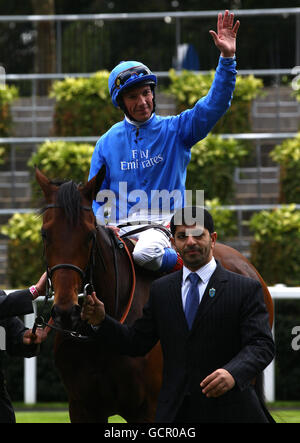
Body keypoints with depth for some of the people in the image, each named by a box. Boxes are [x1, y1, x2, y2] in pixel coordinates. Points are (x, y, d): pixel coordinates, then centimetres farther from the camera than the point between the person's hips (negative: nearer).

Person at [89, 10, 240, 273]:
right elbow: (95, 195, 13)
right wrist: (103, 225, -7)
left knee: (146, 252, -36)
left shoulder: (175, 130, 6)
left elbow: (215, 104, -5)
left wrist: (227, 58, -17)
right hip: (119, 229, 2)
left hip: (163, 226, -2)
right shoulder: (107, 143, 11)